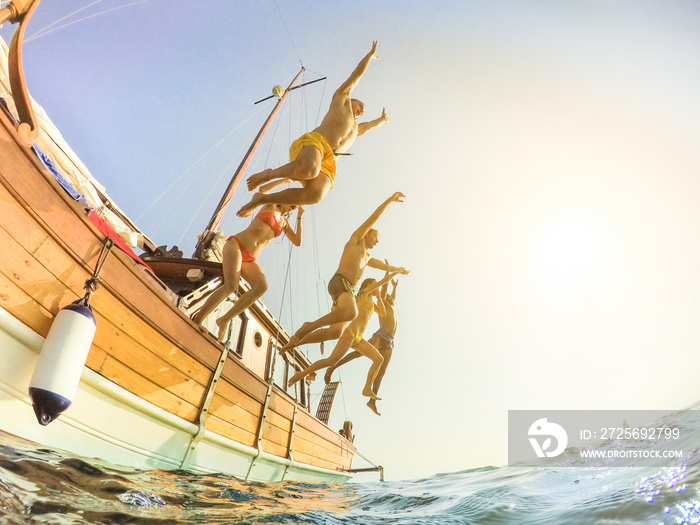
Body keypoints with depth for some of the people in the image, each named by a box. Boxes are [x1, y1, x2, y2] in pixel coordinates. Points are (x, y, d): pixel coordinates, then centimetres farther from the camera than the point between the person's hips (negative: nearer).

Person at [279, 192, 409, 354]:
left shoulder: (367, 258, 37)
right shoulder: (356, 239, 16)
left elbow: (384, 266, 54)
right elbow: (373, 218, 12)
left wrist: (398, 269, 67)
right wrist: (390, 200, 12)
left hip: (349, 290, 8)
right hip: (340, 282, -8)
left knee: (335, 332, -9)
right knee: (351, 313, -37)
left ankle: (296, 340, -1)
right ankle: (309, 326, -26)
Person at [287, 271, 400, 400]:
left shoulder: (371, 300, 28)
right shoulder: (365, 292, 6)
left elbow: (382, 313, 25)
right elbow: (385, 280, 4)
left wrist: (378, 296, 18)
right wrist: (396, 272, 18)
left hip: (358, 338, 9)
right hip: (351, 332, -9)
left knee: (379, 359, 1)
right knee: (332, 361, -19)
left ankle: (367, 389, -4)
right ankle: (302, 373, -8)